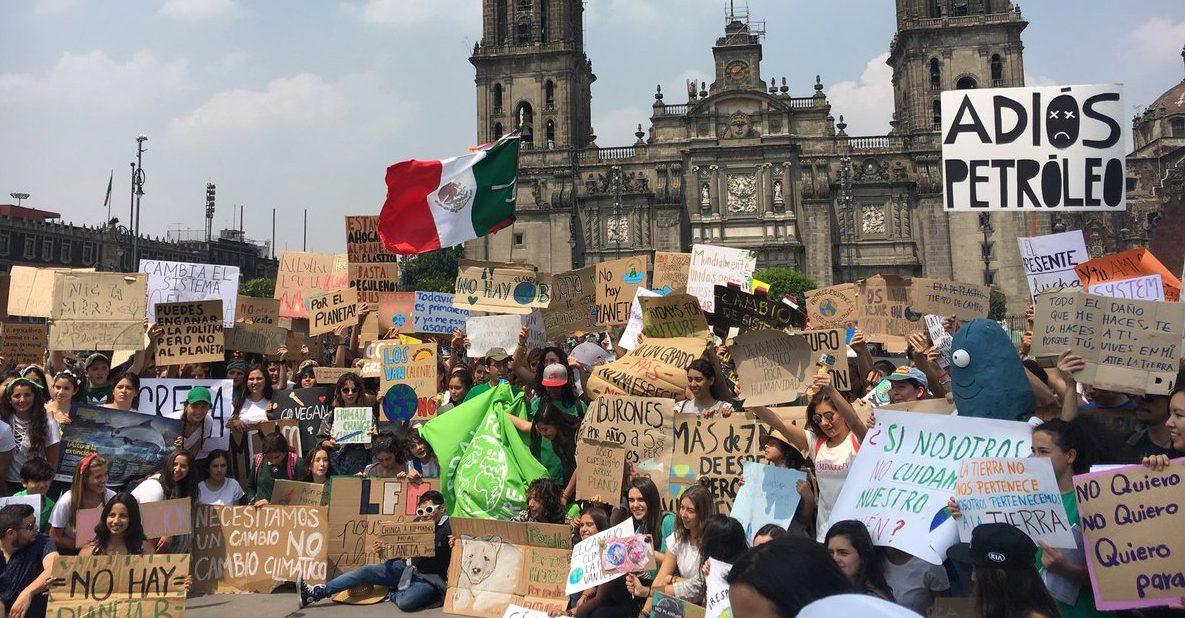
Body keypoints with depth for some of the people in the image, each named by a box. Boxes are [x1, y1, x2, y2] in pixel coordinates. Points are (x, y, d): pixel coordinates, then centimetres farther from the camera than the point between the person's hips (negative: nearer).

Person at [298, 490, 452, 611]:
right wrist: (383, 550, -3)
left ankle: (392, 594, 1)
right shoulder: (417, 522, 8)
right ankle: (314, 593, -4)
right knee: (366, 571, -7)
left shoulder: (450, 528, -12)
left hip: (430, 578, -6)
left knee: (405, 602, -36)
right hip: (406, 566, 7)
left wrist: (454, 546, -35)